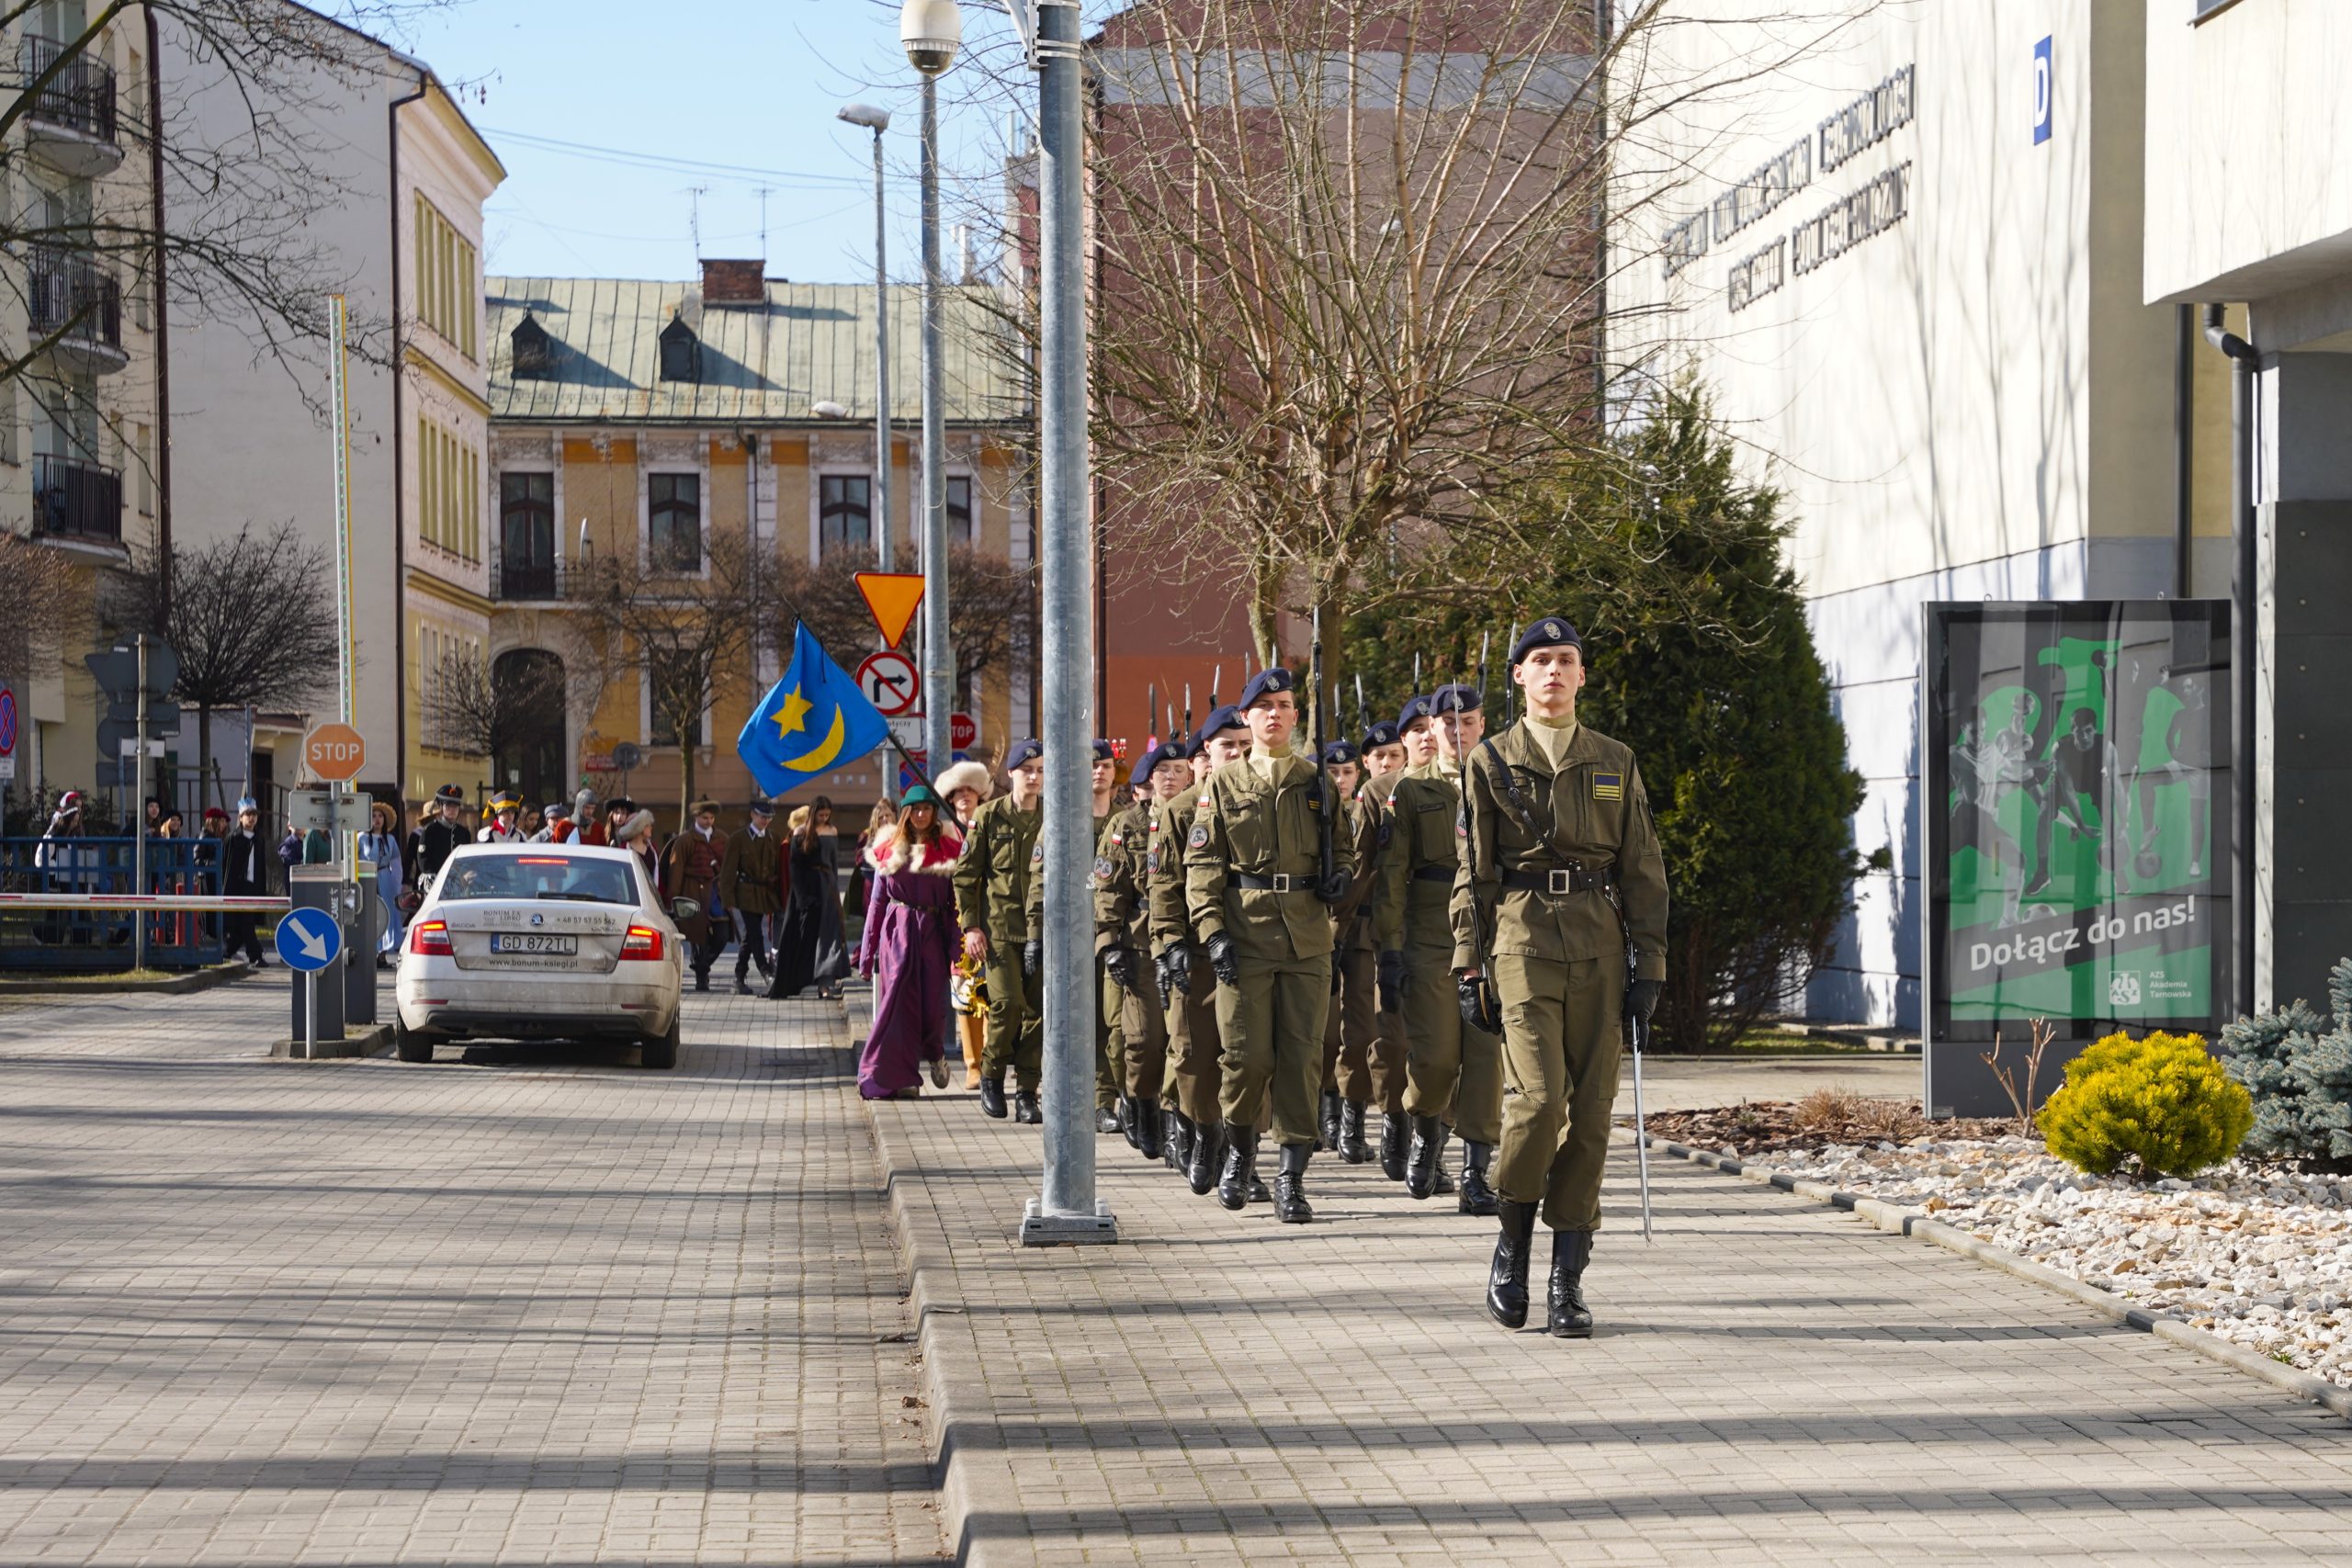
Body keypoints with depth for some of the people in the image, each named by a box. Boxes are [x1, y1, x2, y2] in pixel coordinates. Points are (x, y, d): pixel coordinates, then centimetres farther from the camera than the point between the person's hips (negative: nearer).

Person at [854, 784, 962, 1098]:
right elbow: (877, 901, 8)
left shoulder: (947, 850, 4)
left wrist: (957, 950, -5)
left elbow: (956, 904, 3)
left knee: (933, 1003, -1)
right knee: (898, 1001, -5)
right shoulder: (890, 850, 5)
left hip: (934, 932, 0)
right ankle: (899, 1076, 1)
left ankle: (934, 1052, 31)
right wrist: (867, 952, 5)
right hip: (898, 933, 0)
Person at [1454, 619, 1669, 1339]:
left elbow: (1643, 870, 11)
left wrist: (1650, 965, 4)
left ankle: (1568, 1279, 6)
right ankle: (1512, 1242, 5)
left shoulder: (1615, 763, 12)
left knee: (1590, 1110, -1)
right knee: (1539, 1096, -17)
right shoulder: (1491, 762, 8)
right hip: (1524, 945, -2)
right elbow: (1473, 871, 7)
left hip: (1598, 950, 2)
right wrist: (1469, 962, 0)